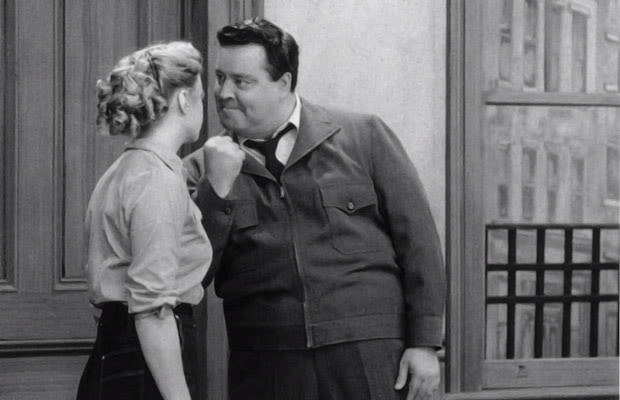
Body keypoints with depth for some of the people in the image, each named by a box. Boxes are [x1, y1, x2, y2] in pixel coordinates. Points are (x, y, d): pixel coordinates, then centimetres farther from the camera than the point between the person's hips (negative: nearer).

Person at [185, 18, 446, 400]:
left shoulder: (363, 136, 4)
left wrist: (425, 344, -3)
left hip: (368, 357, -1)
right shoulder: (203, 167, 8)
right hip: (264, 368, 2)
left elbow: (417, 237, 3)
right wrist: (216, 188, -8)